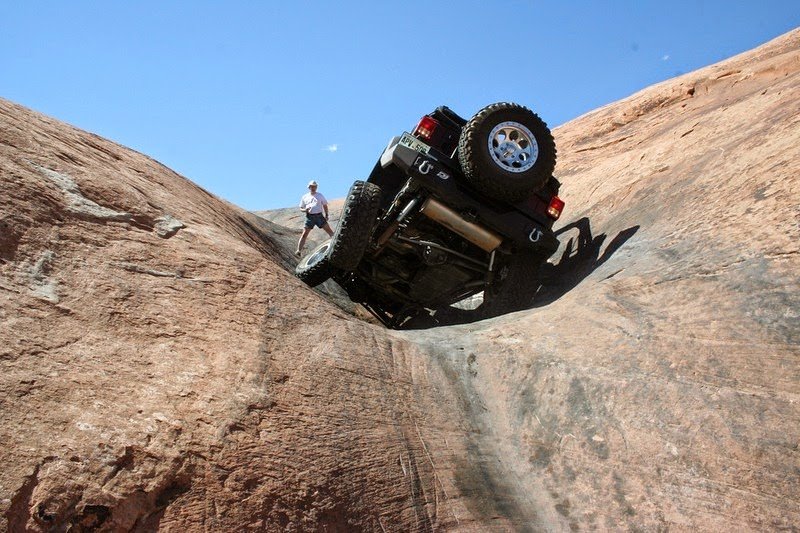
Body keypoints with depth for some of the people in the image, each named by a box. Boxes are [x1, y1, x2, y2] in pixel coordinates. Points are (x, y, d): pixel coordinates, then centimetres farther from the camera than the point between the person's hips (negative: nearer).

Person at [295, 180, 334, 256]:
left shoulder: (320, 195, 13)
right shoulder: (304, 197, 12)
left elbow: (325, 205, 16)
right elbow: (301, 208, 14)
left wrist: (326, 215, 4)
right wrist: (305, 210, -9)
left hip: (319, 216, 1)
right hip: (310, 217, -1)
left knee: (329, 230, -4)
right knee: (304, 234, -6)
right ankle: (299, 251, -6)